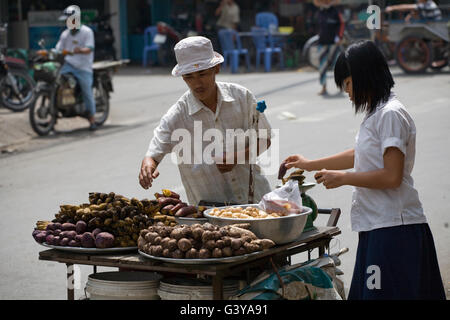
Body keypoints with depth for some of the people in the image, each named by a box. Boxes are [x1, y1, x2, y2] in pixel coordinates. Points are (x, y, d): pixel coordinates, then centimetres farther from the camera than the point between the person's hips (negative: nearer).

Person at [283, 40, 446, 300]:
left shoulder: (391, 114, -14)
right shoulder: (377, 113, 17)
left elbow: (392, 176, -20)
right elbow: (359, 156, 32)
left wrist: (344, 178, -10)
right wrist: (311, 164, 37)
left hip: (394, 229, -10)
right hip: (378, 227, 10)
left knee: (389, 292, -9)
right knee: (366, 293, 9)